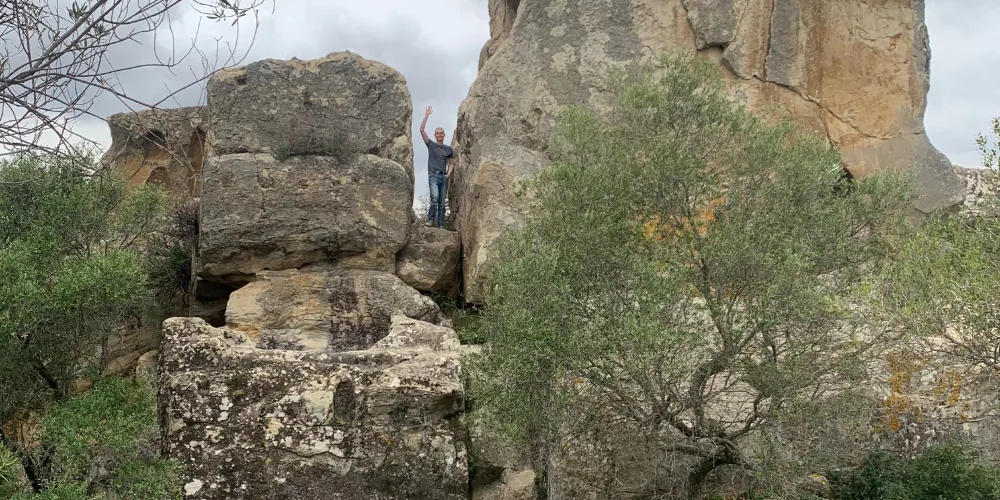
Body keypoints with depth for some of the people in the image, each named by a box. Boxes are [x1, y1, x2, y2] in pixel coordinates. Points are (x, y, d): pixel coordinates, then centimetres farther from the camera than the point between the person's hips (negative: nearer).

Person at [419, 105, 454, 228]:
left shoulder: (448, 149, 16)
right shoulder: (431, 145, 10)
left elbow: (451, 164, 22)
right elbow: (422, 130, 2)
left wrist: (448, 174, 4)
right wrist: (426, 116, -2)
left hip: (444, 177, 3)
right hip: (433, 175, -3)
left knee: (442, 203, 0)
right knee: (434, 197, -26)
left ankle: (441, 225, -2)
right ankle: (431, 219, -20)